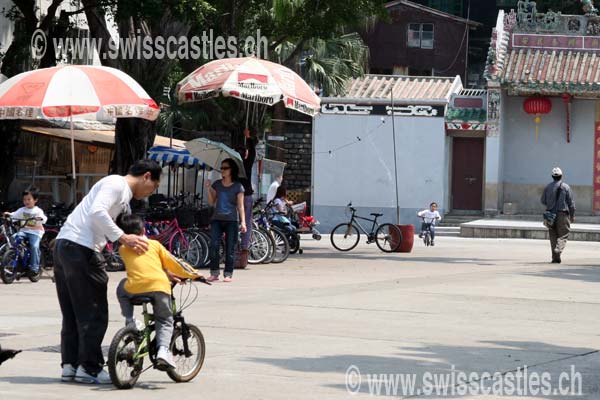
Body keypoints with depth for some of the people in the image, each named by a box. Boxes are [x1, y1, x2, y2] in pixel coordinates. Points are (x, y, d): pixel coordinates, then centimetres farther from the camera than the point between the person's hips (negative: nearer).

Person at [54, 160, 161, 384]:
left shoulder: (124, 197, 26)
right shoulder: (116, 184, -5)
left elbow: (136, 237, 27)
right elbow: (96, 212, -23)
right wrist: (123, 238, -22)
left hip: (64, 246, 10)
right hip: (81, 249, -10)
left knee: (72, 312, 14)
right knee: (94, 313, -3)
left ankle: (69, 365, 16)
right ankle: (89, 367, 0)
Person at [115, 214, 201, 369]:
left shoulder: (123, 249, 23)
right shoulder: (154, 244, 21)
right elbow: (172, 262, 22)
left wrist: (169, 275, 44)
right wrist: (193, 275, 35)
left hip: (135, 287, 0)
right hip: (159, 286, 0)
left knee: (122, 289, 35)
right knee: (165, 320, 18)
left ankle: (130, 321, 20)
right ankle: (163, 349, -5)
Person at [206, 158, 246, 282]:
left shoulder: (238, 186, 3)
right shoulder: (217, 184, 12)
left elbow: (240, 205, 2)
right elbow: (211, 203, 12)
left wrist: (243, 222, -6)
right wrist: (209, 189, -2)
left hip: (231, 220, -3)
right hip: (217, 219, 3)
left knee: (229, 248, -2)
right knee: (214, 246, -7)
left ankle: (228, 274, 3)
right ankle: (214, 273, -1)